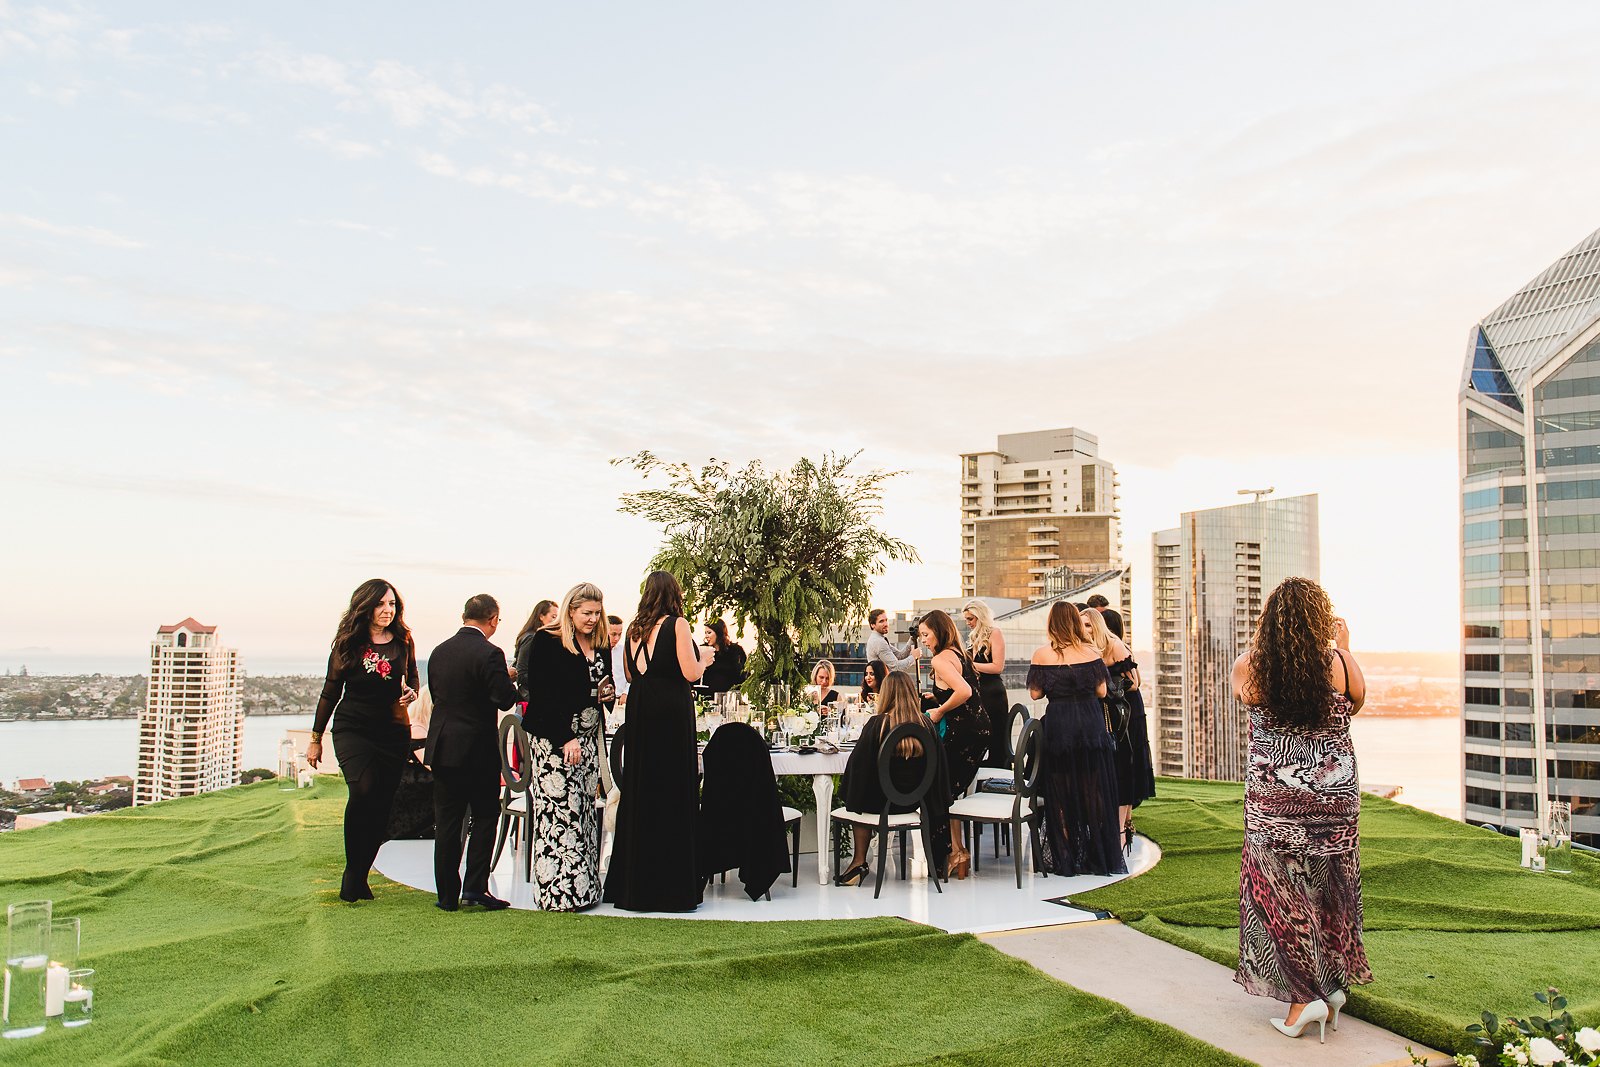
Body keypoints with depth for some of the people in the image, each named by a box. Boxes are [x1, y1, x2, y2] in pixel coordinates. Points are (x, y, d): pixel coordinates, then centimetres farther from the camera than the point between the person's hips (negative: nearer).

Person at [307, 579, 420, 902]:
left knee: (381, 806, 3)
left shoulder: (402, 641, 3)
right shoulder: (347, 643, -2)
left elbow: (412, 681, 16)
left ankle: (359, 878, 18)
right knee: (363, 790, -23)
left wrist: (410, 693, -8)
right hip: (352, 729, -2)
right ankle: (352, 872, -7)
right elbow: (331, 692, 5)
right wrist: (315, 738, 9)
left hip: (394, 732, 3)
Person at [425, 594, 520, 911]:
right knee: (485, 816, 9)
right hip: (479, 748, -5)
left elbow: (435, 694, 13)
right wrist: (509, 679, 2)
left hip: (442, 746, 5)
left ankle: (447, 895, 13)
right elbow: (505, 699, -18)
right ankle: (475, 887, 3)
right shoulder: (489, 654, -15)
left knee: (447, 822, 9)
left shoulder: (439, 652, 5)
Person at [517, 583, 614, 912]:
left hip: (588, 737, 6)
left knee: (585, 809, 5)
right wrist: (566, 738, -17)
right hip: (554, 739, -6)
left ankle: (583, 884, 11)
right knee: (561, 810, -8)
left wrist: (606, 693, 0)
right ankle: (559, 890, -2)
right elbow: (542, 696, -13)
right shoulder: (546, 642, -7)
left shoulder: (601, 645, 12)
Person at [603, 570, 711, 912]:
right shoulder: (677, 624, -8)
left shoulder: (633, 628, 8)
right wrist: (703, 662, 6)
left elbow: (630, 675, 15)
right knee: (673, 794, 0)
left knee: (639, 794, 12)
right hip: (671, 714, -6)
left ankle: (634, 884, 19)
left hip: (638, 714, 6)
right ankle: (672, 886, 3)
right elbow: (690, 673, -13)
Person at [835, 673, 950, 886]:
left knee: (859, 802, 26)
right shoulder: (926, 724, -6)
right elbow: (939, 766, 2)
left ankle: (859, 862, 19)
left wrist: (853, 797, 6)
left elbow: (858, 763, -11)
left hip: (882, 802, -3)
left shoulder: (877, 724, -15)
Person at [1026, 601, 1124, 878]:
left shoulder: (1042, 654, -7)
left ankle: (1067, 858, 12)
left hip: (1058, 726, -1)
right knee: (1094, 789, 11)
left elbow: (1035, 693, -4)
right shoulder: (1091, 652, -3)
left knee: (1062, 792, 8)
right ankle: (1099, 856, 16)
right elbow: (1101, 691, 1)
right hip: (1091, 723, 2)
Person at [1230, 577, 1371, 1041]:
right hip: (1336, 793, 2)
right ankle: (1332, 983, 29)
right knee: (1329, 887, 17)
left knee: (1283, 892, 7)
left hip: (1273, 800, -2)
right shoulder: (1339, 663, -9)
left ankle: (1303, 998, 7)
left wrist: (1260, 641, 24)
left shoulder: (1251, 667, -11)